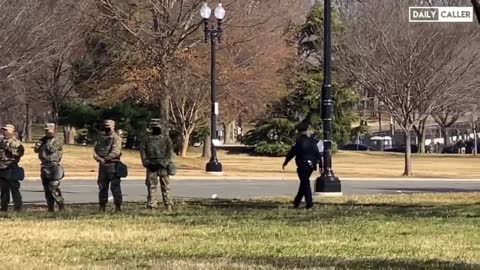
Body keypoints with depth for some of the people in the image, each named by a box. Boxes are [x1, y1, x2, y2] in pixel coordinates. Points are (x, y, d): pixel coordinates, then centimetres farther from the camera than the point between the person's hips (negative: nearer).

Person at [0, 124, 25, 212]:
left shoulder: (15, 142, -6)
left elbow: (20, 152, -18)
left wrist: (10, 149, -22)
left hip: (11, 169, -7)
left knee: (14, 188, -6)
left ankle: (18, 207, -4)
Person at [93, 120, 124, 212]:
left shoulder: (116, 138, -3)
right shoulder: (101, 137, 16)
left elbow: (115, 152, -15)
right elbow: (95, 149, 9)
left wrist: (106, 158, -20)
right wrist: (99, 158, -9)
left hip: (112, 164, -6)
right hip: (102, 165, 6)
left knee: (115, 186, -7)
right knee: (102, 186, 8)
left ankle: (118, 207, -5)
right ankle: (102, 206, 14)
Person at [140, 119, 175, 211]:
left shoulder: (165, 137, 5)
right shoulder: (148, 137, 12)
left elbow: (170, 150, -1)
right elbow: (142, 149, 8)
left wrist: (166, 161, -12)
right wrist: (145, 161, -5)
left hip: (162, 165, -2)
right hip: (151, 165, 2)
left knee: (165, 186, -2)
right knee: (151, 186, 0)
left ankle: (168, 205, 2)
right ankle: (152, 206, 2)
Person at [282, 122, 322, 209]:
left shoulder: (299, 141, -11)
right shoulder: (312, 141, 4)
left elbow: (291, 153, -9)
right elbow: (318, 154, 5)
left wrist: (285, 163, 2)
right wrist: (320, 165, 10)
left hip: (302, 166, -6)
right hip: (311, 166, 6)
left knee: (305, 184, -2)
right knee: (304, 183, 15)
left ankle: (309, 203, -8)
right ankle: (297, 202, 25)